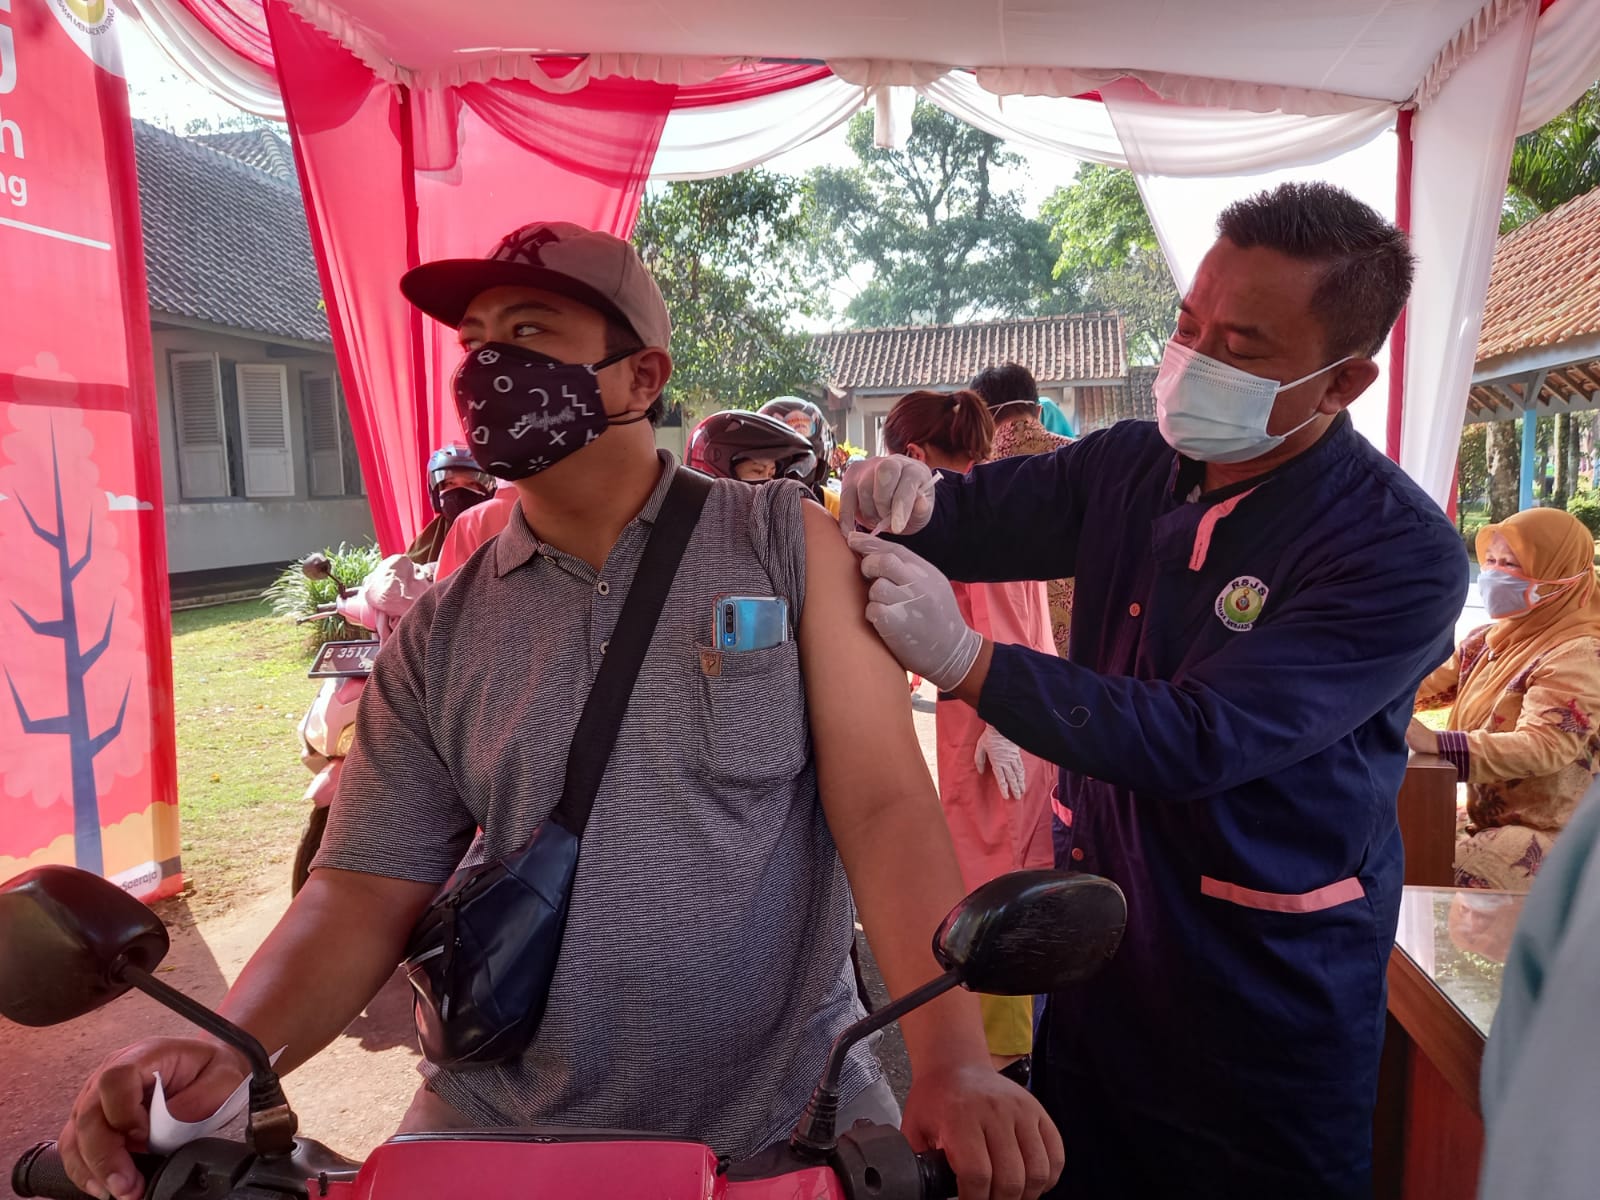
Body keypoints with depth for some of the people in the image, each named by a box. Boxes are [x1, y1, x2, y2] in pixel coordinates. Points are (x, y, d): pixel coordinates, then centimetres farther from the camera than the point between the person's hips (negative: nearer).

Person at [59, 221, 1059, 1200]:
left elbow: (885, 802, -12)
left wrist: (955, 1062, -23)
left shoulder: (784, 544, -6)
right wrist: (227, 1054, -19)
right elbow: (368, 886, -1)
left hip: (789, 1113, -1)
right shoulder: (440, 636, 1)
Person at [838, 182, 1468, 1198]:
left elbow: (1202, 742, -29)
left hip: (1265, 1006, -5)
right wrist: (907, 495, -18)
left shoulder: (1402, 553, -21)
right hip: (1096, 957, 5)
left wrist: (963, 659, -36)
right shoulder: (1128, 467, -3)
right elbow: (976, 518, 7)